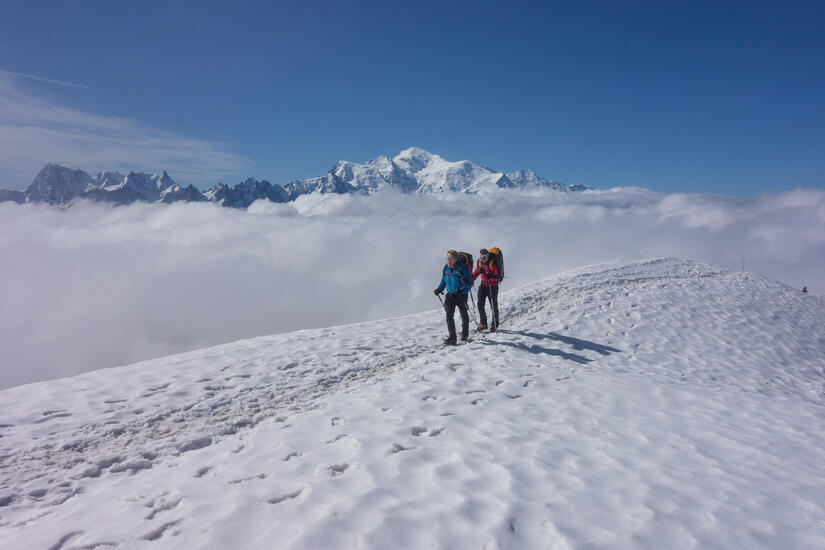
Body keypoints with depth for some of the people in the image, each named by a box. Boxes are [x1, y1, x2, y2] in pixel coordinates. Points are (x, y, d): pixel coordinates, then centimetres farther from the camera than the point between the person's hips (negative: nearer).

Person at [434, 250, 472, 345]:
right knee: (449, 315, -11)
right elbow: (443, 281, 14)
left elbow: (470, 283, -13)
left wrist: (463, 290, -29)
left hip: (461, 295, -3)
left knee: (464, 315, 15)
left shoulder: (462, 268, -17)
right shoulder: (446, 268, 0)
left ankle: (465, 333, 40)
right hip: (450, 294, 3)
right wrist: (439, 289, -3)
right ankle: (452, 337, -11)